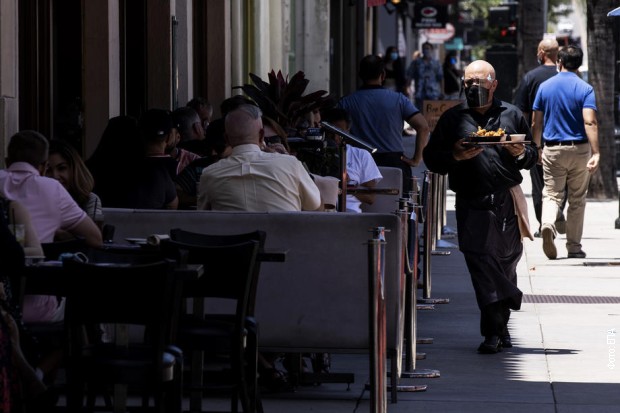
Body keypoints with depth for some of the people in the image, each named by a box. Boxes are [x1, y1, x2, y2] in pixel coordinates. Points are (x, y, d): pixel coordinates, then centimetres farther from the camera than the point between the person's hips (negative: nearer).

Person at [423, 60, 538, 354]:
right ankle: (496, 328, -19)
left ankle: (496, 329, 17)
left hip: (508, 199, 2)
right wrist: (455, 156, -10)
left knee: (506, 260, 5)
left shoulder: (511, 115, 15)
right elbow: (432, 159, 9)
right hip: (472, 203, -2)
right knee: (480, 258, -16)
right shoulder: (452, 118, 12)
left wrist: (521, 153, -5)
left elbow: (534, 156, 18)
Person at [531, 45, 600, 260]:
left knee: (551, 194, 7)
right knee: (577, 199, 11)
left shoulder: (545, 87, 1)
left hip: (552, 150, 1)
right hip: (579, 149, -1)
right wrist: (595, 153, -22)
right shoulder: (585, 89, -7)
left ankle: (548, 224, -25)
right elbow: (589, 122, -18)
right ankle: (574, 246, 15)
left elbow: (536, 123, 4)